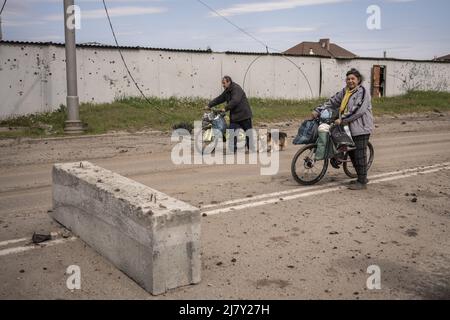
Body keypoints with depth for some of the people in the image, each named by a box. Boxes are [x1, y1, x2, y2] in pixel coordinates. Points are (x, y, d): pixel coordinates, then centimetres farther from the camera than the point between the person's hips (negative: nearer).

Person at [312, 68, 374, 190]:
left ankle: (362, 182, 1)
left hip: (361, 128, -8)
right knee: (352, 153, 13)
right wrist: (318, 111, 6)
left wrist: (342, 120, -23)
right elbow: (332, 102, 17)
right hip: (349, 128, 8)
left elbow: (358, 110, -20)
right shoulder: (345, 92, 16)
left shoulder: (363, 92, -9)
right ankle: (362, 178, 26)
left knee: (360, 155, -6)